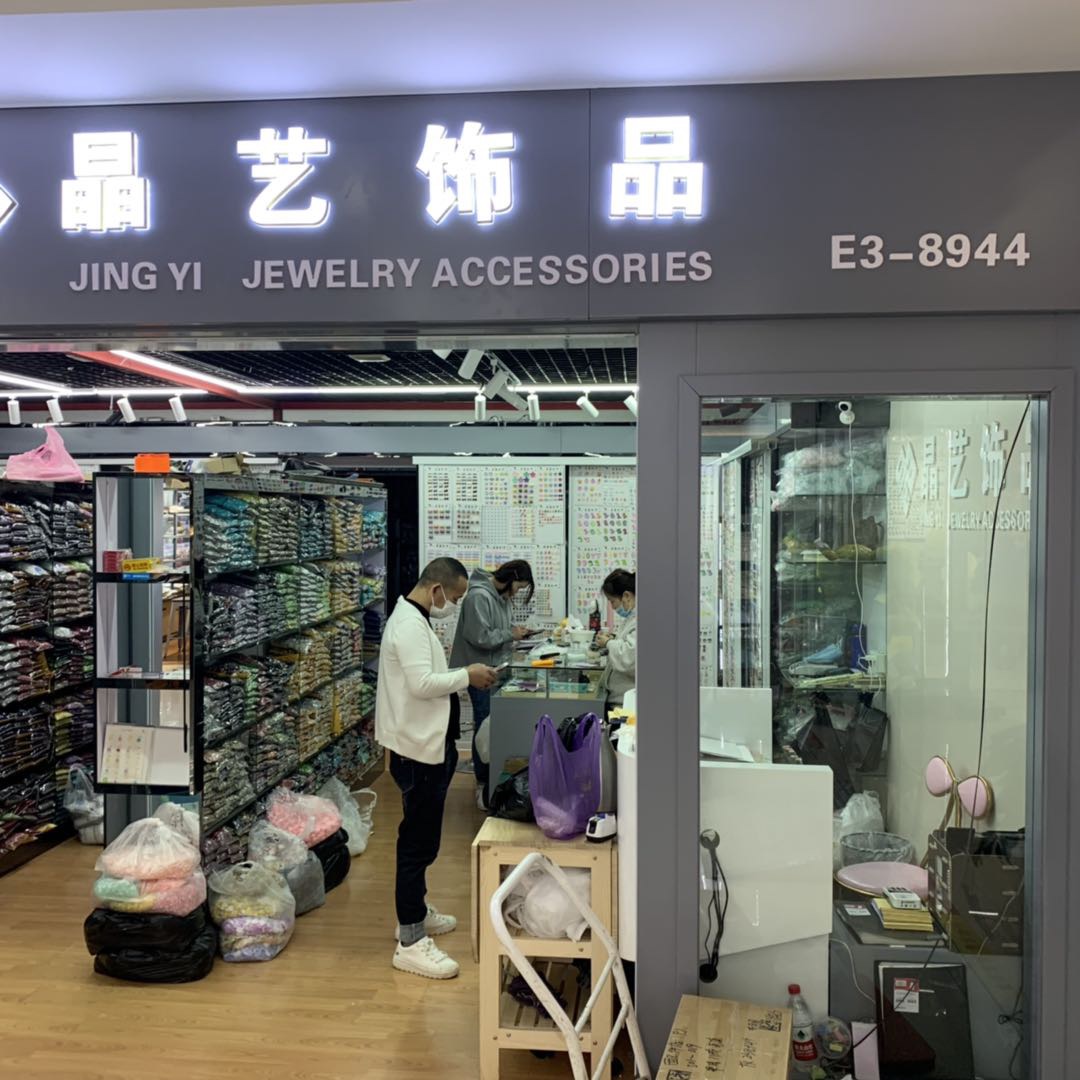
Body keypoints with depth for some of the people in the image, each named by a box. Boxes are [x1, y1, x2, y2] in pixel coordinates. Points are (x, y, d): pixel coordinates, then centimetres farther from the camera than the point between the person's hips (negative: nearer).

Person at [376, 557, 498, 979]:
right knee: (418, 842, -5)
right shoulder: (410, 624, -19)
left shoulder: (413, 619, 14)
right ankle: (410, 943, 1)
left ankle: (416, 912, 35)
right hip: (418, 749, -11)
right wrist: (467, 676, -17)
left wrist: (461, 677, 7)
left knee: (421, 838, 21)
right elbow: (422, 683, -28)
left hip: (426, 745, 11)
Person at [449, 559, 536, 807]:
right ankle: (483, 782, 10)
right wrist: (510, 634, -15)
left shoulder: (503, 595, 9)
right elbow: (480, 637, -25)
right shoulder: (479, 596, -20)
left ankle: (492, 776, 23)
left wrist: (516, 630, 3)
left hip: (498, 668, 9)